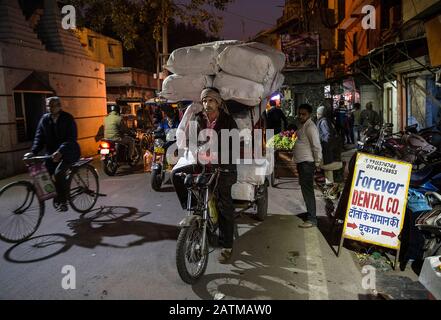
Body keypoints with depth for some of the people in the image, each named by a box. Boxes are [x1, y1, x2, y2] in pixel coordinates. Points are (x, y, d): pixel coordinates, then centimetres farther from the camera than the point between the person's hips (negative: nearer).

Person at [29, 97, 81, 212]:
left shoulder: (67, 118, -11)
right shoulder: (44, 119, 5)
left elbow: (71, 138, -21)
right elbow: (39, 137, 3)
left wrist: (60, 151, -35)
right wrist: (33, 152, -12)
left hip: (68, 152, -6)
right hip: (52, 153, 6)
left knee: (59, 173, -24)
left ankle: (63, 201, -8)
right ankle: (57, 197, 17)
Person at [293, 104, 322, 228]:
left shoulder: (310, 127, -15)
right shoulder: (302, 125, 16)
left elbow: (317, 146, -19)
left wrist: (317, 162, -13)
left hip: (307, 163, -10)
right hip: (301, 162, 10)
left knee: (307, 190, -9)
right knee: (305, 188, 17)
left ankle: (312, 219, -6)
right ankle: (310, 213, 30)